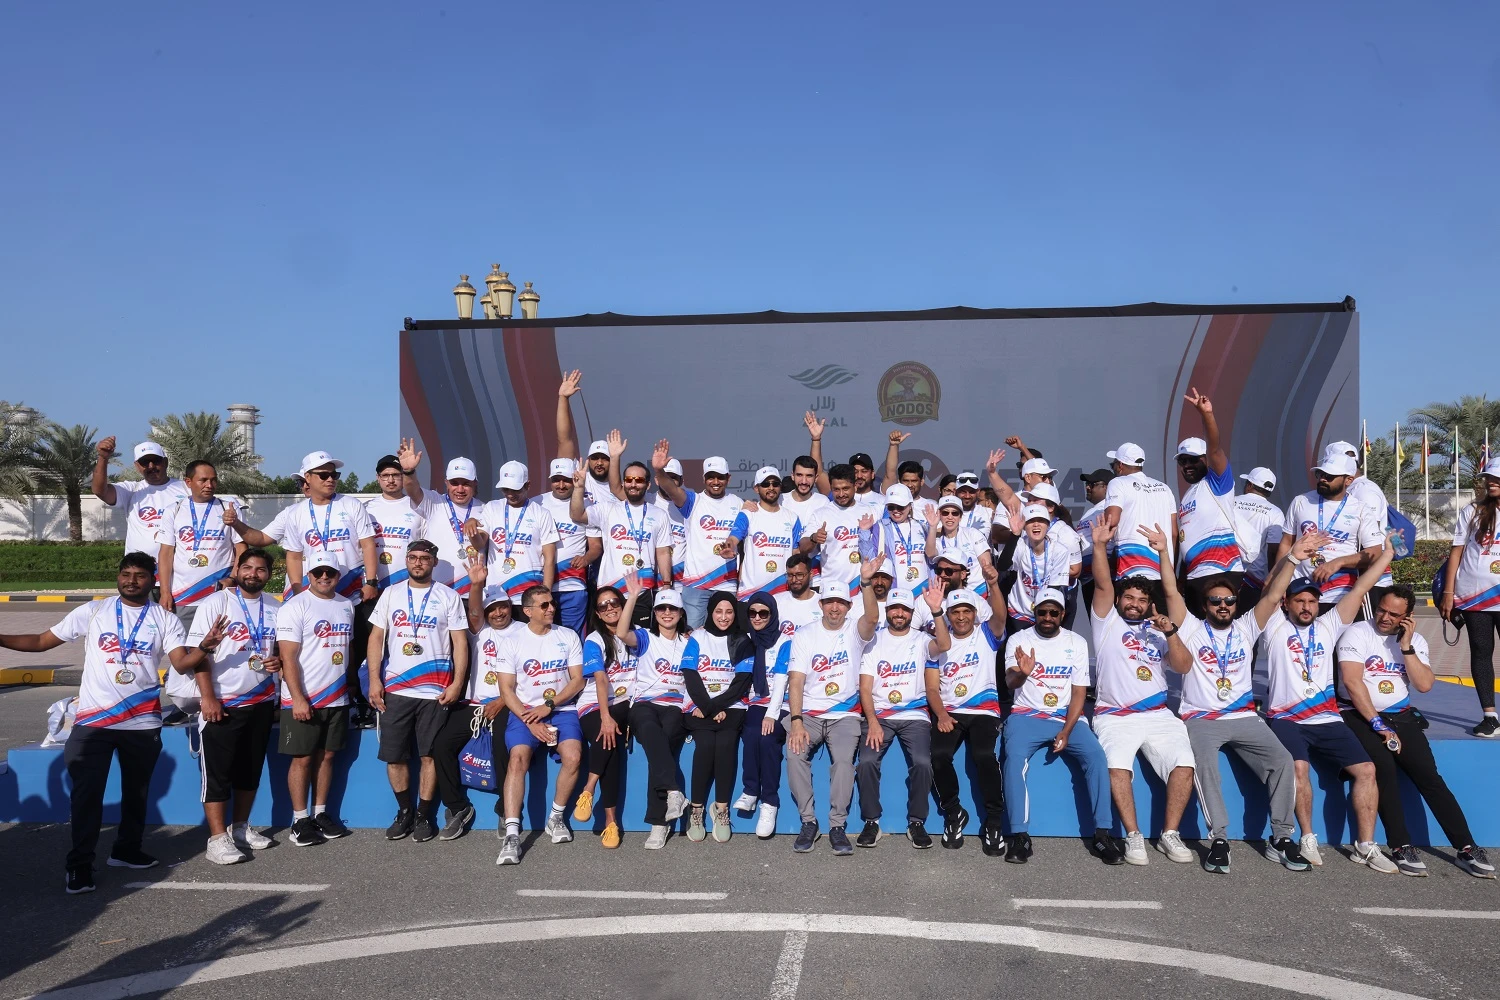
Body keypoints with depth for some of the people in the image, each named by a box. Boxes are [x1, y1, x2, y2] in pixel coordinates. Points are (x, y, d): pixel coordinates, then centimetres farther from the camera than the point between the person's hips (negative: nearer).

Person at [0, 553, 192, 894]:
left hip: (143, 722, 1)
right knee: (86, 792, 0)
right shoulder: (92, 611, 2)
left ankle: (127, 850, 31)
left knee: (136, 791, 14)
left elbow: (181, 662, -12)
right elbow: (42, 641, 4)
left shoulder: (165, 619, 0)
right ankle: (80, 864, 10)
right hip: (92, 720, -1)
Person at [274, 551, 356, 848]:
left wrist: (350, 687, 11)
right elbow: (288, 657, -13)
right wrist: (298, 699, -19)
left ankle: (319, 815, 20)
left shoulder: (346, 605, 10)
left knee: (326, 756, 10)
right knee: (303, 758, 0)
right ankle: (300, 821, 9)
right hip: (303, 700, -5)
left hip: (337, 699, 5)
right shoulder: (295, 607, -9)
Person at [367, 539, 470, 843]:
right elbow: (376, 638, 7)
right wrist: (374, 680, -3)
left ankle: (424, 816, 13)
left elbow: (460, 642, 0)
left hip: (434, 690, -2)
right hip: (394, 689, 2)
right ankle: (405, 812, 21)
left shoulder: (449, 596, 3)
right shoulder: (391, 594, 10)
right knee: (394, 755, 4)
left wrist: (457, 683, -9)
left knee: (429, 754, 2)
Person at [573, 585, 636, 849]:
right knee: (608, 743, -32)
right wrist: (605, 717, -26)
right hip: (594, 706, -2)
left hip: (626, 707, 2)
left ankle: (588, 791, -19)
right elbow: (600, 680, -14)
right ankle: (611, 821, -24)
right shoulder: (594, 640, 0)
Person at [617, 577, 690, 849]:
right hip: (644, 704, -1)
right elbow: (622, 633, -9)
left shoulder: (688, 643, 20)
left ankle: (658, 823, -31)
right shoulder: (645, 638, 13)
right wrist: (633, 596, -14)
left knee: (663, 742, -32)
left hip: (675, 707, 1)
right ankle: (673, 792, -44)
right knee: (651, 731, -39)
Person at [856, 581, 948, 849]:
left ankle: (916, 822, -4)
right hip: (878, 715, 0)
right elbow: (865, 688, 1)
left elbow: (944, 645, -18)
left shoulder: (921, 640, 7)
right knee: (867, 762, -23)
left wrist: (936, 611, -32)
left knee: (922, 763, -24)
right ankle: (871, 823, -6)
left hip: (914, 716, 0)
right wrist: (872, 722, -13)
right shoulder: (875, 641, 7)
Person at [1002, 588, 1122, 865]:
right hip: (1027, 716, -2)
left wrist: (1067, 731, -11)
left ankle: (1102, 833, -16)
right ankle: (1019, 835, -23)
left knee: (1096, 756, -23)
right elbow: (1010, 682, -15)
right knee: (1014, 758, -29)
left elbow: (1079, 691, 2)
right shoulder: (1018, 640, -1)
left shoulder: (1077, 642, 4)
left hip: (1067, 717, 2)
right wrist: (1022, 673, -40)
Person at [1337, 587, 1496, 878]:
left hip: (1400, 716, 4)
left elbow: (1424, 684, -3)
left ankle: (1467, 848, -12)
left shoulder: (1415, 640, 10)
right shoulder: (1357, 633, -4)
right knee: (1384, 767, -28)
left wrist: (1406, 646, -11)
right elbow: (1352, 681, -13)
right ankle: (1401, 846, -21)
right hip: (1359, 715, -4)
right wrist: (1379, 725, -15)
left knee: (1428, 773, -16)